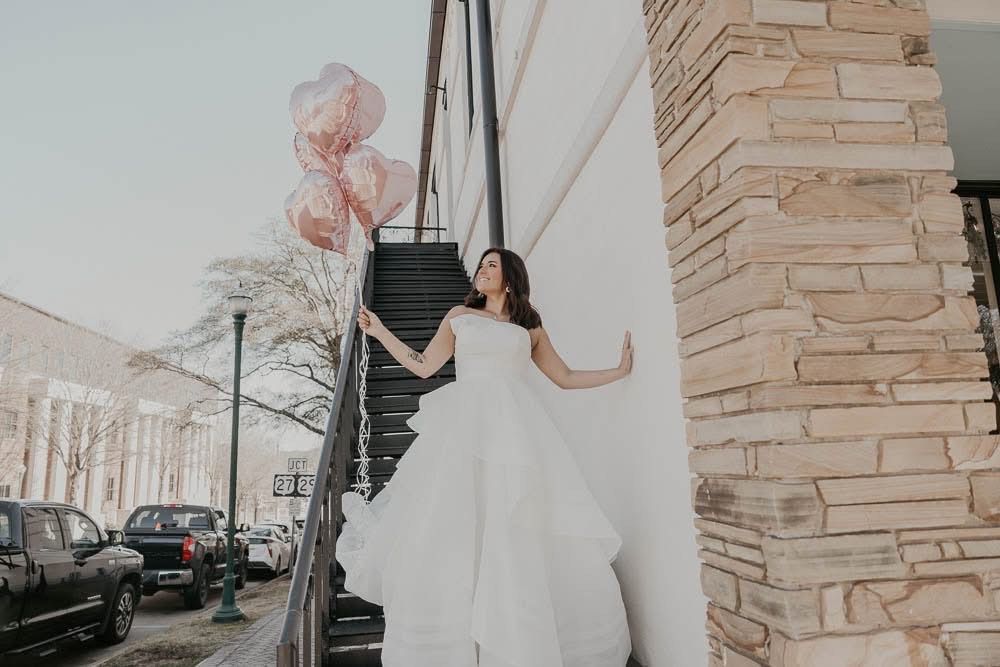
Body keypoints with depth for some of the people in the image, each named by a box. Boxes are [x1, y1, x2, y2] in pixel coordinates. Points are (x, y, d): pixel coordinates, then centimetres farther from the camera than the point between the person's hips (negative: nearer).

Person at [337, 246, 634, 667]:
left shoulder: (531, 328, 20)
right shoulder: (460, 316, 20)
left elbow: (566, 378, 21)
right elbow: (424, 366, 15)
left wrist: (618, 371, 16)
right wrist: (380, 332, 14)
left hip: (515, 428, 1)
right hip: (465, 426, 0)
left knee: (523, 539, -7)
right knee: (451, 533, -8)